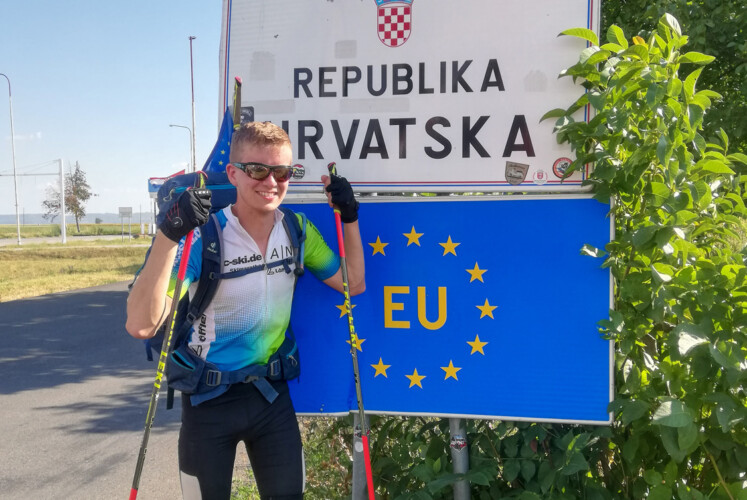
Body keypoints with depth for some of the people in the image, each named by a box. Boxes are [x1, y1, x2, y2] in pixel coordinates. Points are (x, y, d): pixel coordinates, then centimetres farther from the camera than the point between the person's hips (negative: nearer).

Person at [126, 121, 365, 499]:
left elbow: (353, 285, 7)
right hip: (210, 400, -4)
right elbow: (141, 325, -30)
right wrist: (168, 235, -41)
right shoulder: (203, 235, -21)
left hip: (272, 395, 4)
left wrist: (349, 218, -5)